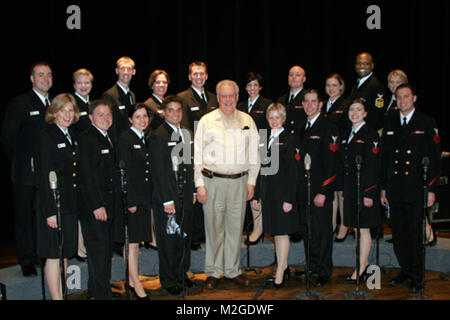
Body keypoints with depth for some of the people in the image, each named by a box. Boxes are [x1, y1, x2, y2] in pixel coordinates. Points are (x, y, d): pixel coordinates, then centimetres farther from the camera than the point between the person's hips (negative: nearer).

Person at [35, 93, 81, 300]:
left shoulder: (71, 136, 13)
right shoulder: (47, 136, -10)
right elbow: (44, 176, -14)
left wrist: (78, 203, 11)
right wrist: (50, 211, -18)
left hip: (70, 204, 8)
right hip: (54, 204, -8)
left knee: (64, 253, 13)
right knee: (54, 254, 0)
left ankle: (61, 295, 23)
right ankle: (56, 297, 9)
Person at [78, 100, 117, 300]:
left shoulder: (110, 140, 16)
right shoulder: (86, 139, -10)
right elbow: (86, 175, -16)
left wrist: (112, 204, 12)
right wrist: (97, 206, -19)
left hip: (109, 206, 8)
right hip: (93, 207, -8)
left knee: (107, 251, 12)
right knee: (98, 250, -3)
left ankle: (101, 289, 22)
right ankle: (99, 293, 7)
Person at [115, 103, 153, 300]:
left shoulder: (146, 140, 14)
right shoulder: (125, 139, -9)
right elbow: (124, 172, -14)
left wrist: (149, 198, 11)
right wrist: (130, 201, -18)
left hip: (144, 197, 7)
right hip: (131, 197, -7)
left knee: (137, 240, 13)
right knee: (131, 241, 0)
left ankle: (133, 279, 22)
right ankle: (135, 283, 8)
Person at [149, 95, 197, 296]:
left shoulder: (187, 134, 12)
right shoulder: (157, 136, -11)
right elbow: (158, 171, -15)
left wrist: (193, 191, 12)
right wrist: (167, 200, -17)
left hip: (186, 197, 7)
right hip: (167, 197, -7)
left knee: (185, 237, 15)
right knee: (169, 240, 3)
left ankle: (182, 274, 32)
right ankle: (169, 281, 18)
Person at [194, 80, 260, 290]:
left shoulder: (247, 121, 8)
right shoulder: (207, 121, 1)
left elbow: (253, 154, 11)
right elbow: (197, 154, 0)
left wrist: (251, 182, 7)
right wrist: (200, 184, -5)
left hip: (239, 181, 2)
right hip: (213, 180, -2)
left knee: (236, 227, 9)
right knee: (214, 227, 3)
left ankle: (232, 270, 21)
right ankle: (213, 272, 16)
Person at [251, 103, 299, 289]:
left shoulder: (288, 140, -6)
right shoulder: (265, 140, 13)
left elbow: (292, 171, -10)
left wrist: (289, 199, -16)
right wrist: (256, 196, 13)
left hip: (282, 191, -6)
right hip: (268, 192, 7)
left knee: (282, 231, -3)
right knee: (276, 232, 12)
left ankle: (280, 273, 3)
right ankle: (284, 268, 24)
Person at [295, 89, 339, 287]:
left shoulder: (328, 129, -8)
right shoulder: (302, 128, 15)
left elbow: (331, 164, -13)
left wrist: (323, 192, -18)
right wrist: (297, 188, 12)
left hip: (320, 191, -7)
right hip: (303, 191, 7)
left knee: (322, 231, 1)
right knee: (307, 231, 13)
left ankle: (324, 271, 13)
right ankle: (312, 266, 26)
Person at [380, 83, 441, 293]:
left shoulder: (427, 124, 1)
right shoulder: (390, 125, 13)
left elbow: (433, 158, -3)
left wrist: (431, 189, -8)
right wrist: (383, 188, 9)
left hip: (417, 190, -4)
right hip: (395, 190, 4)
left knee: (416, 234, 0)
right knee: (398, 234, 9)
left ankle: (416, 276, 12)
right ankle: (405, 270, 24)